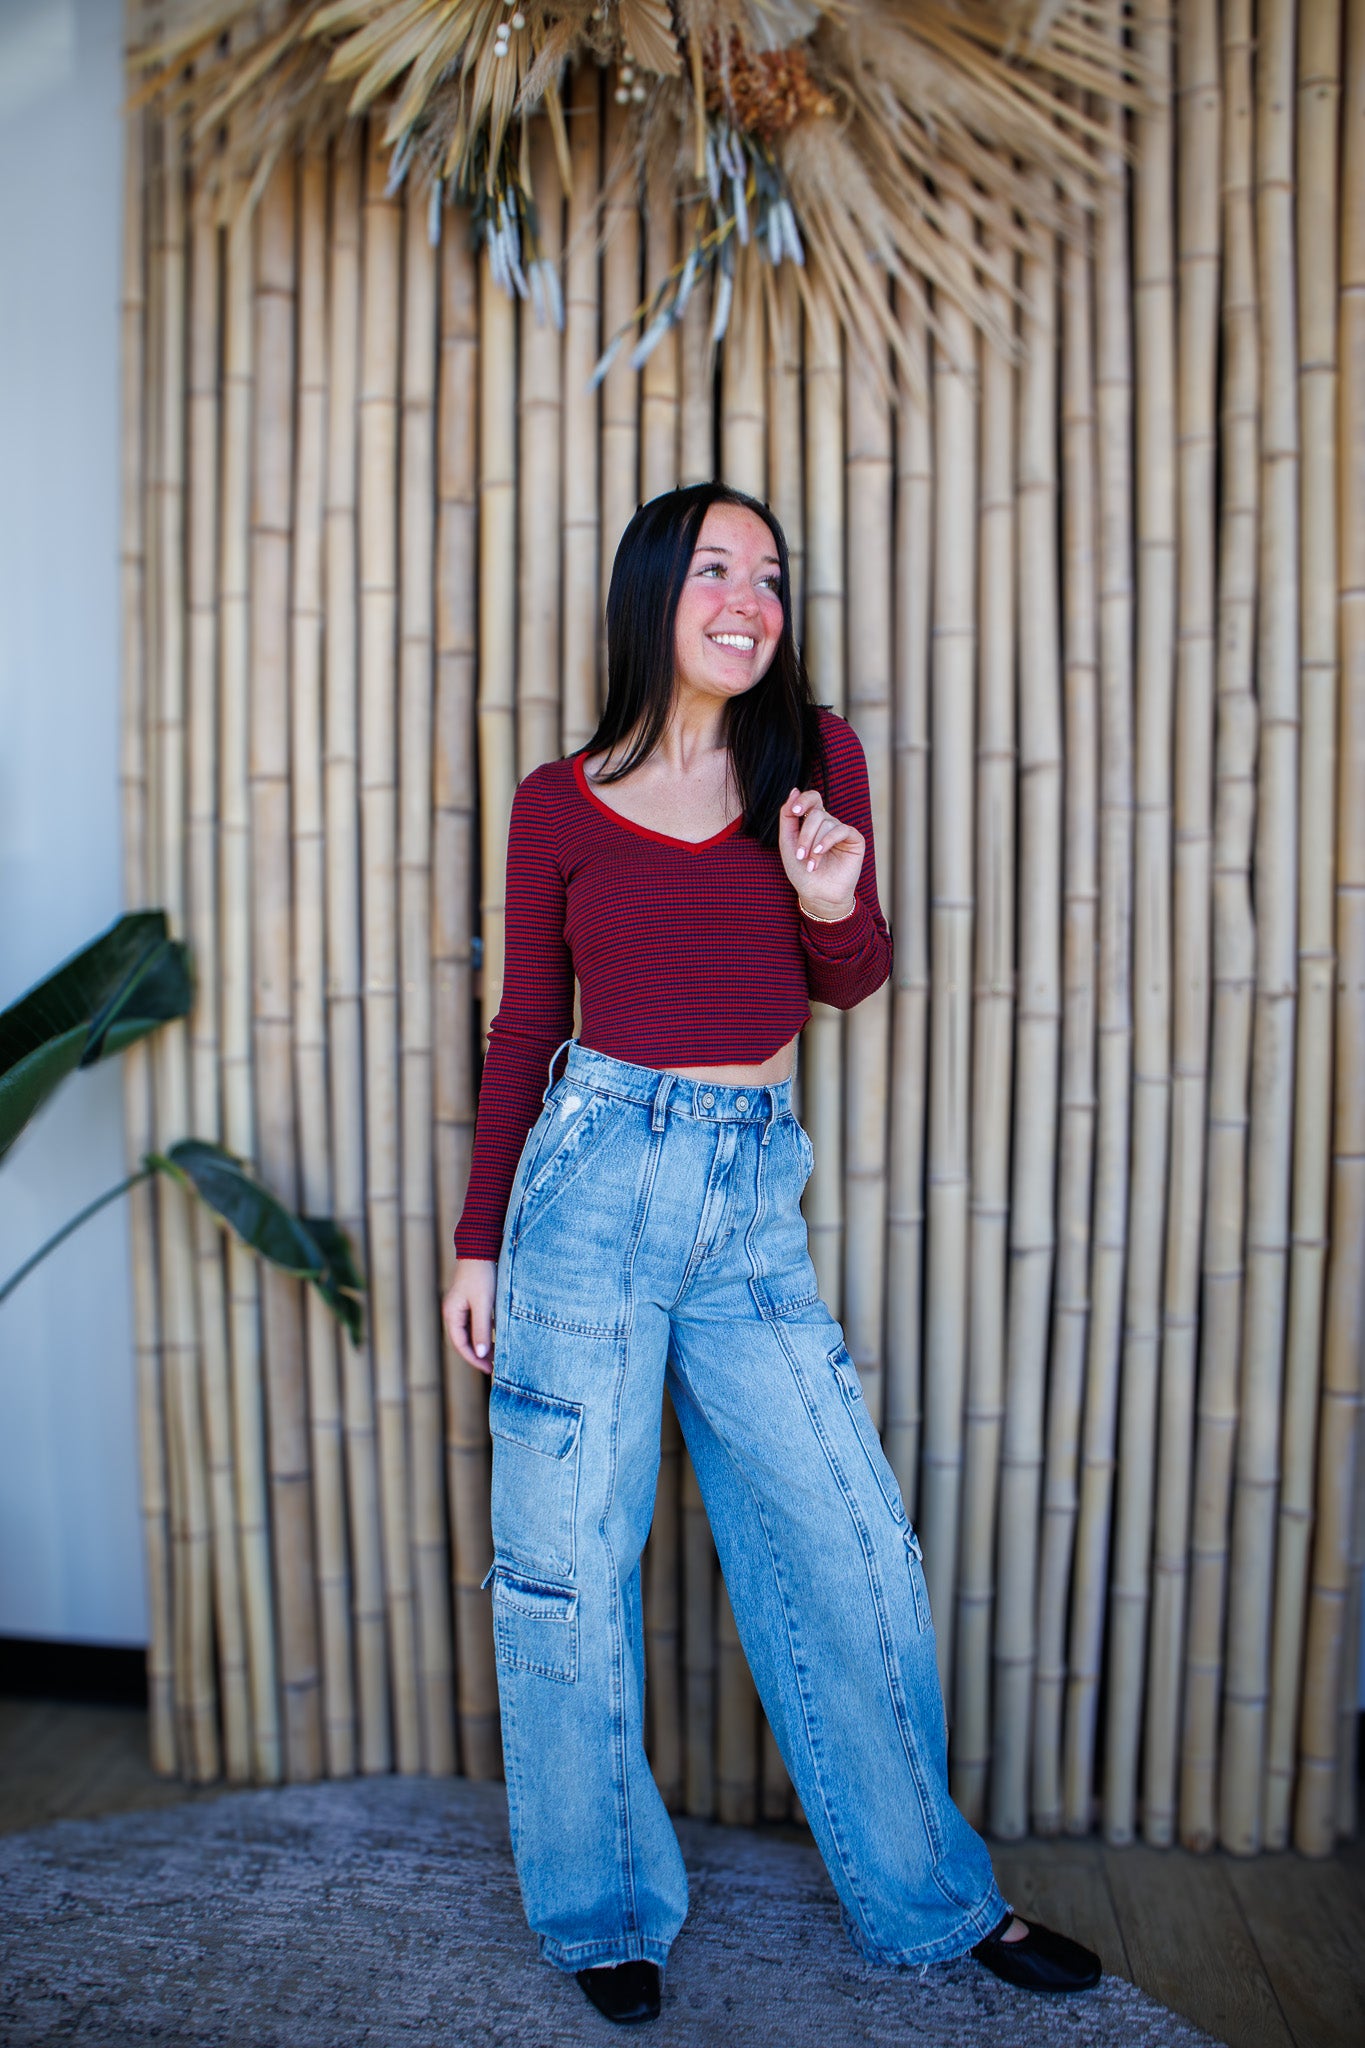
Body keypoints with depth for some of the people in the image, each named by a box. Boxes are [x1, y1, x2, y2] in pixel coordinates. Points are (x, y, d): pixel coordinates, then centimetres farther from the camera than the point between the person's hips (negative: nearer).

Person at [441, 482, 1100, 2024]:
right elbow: (525, 1027, 6)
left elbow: (853, 980, 12)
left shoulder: (819, 758, 4)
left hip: (757, 1195, 2)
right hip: (599, 1174, -2)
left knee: (849, 1547, 9)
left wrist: (830, 902, -11)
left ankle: (930, 1894, 32)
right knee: (572, 1559, 7)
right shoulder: (560, 804, -1)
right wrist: (479, 1241, 6)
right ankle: (602, 1910, 31)